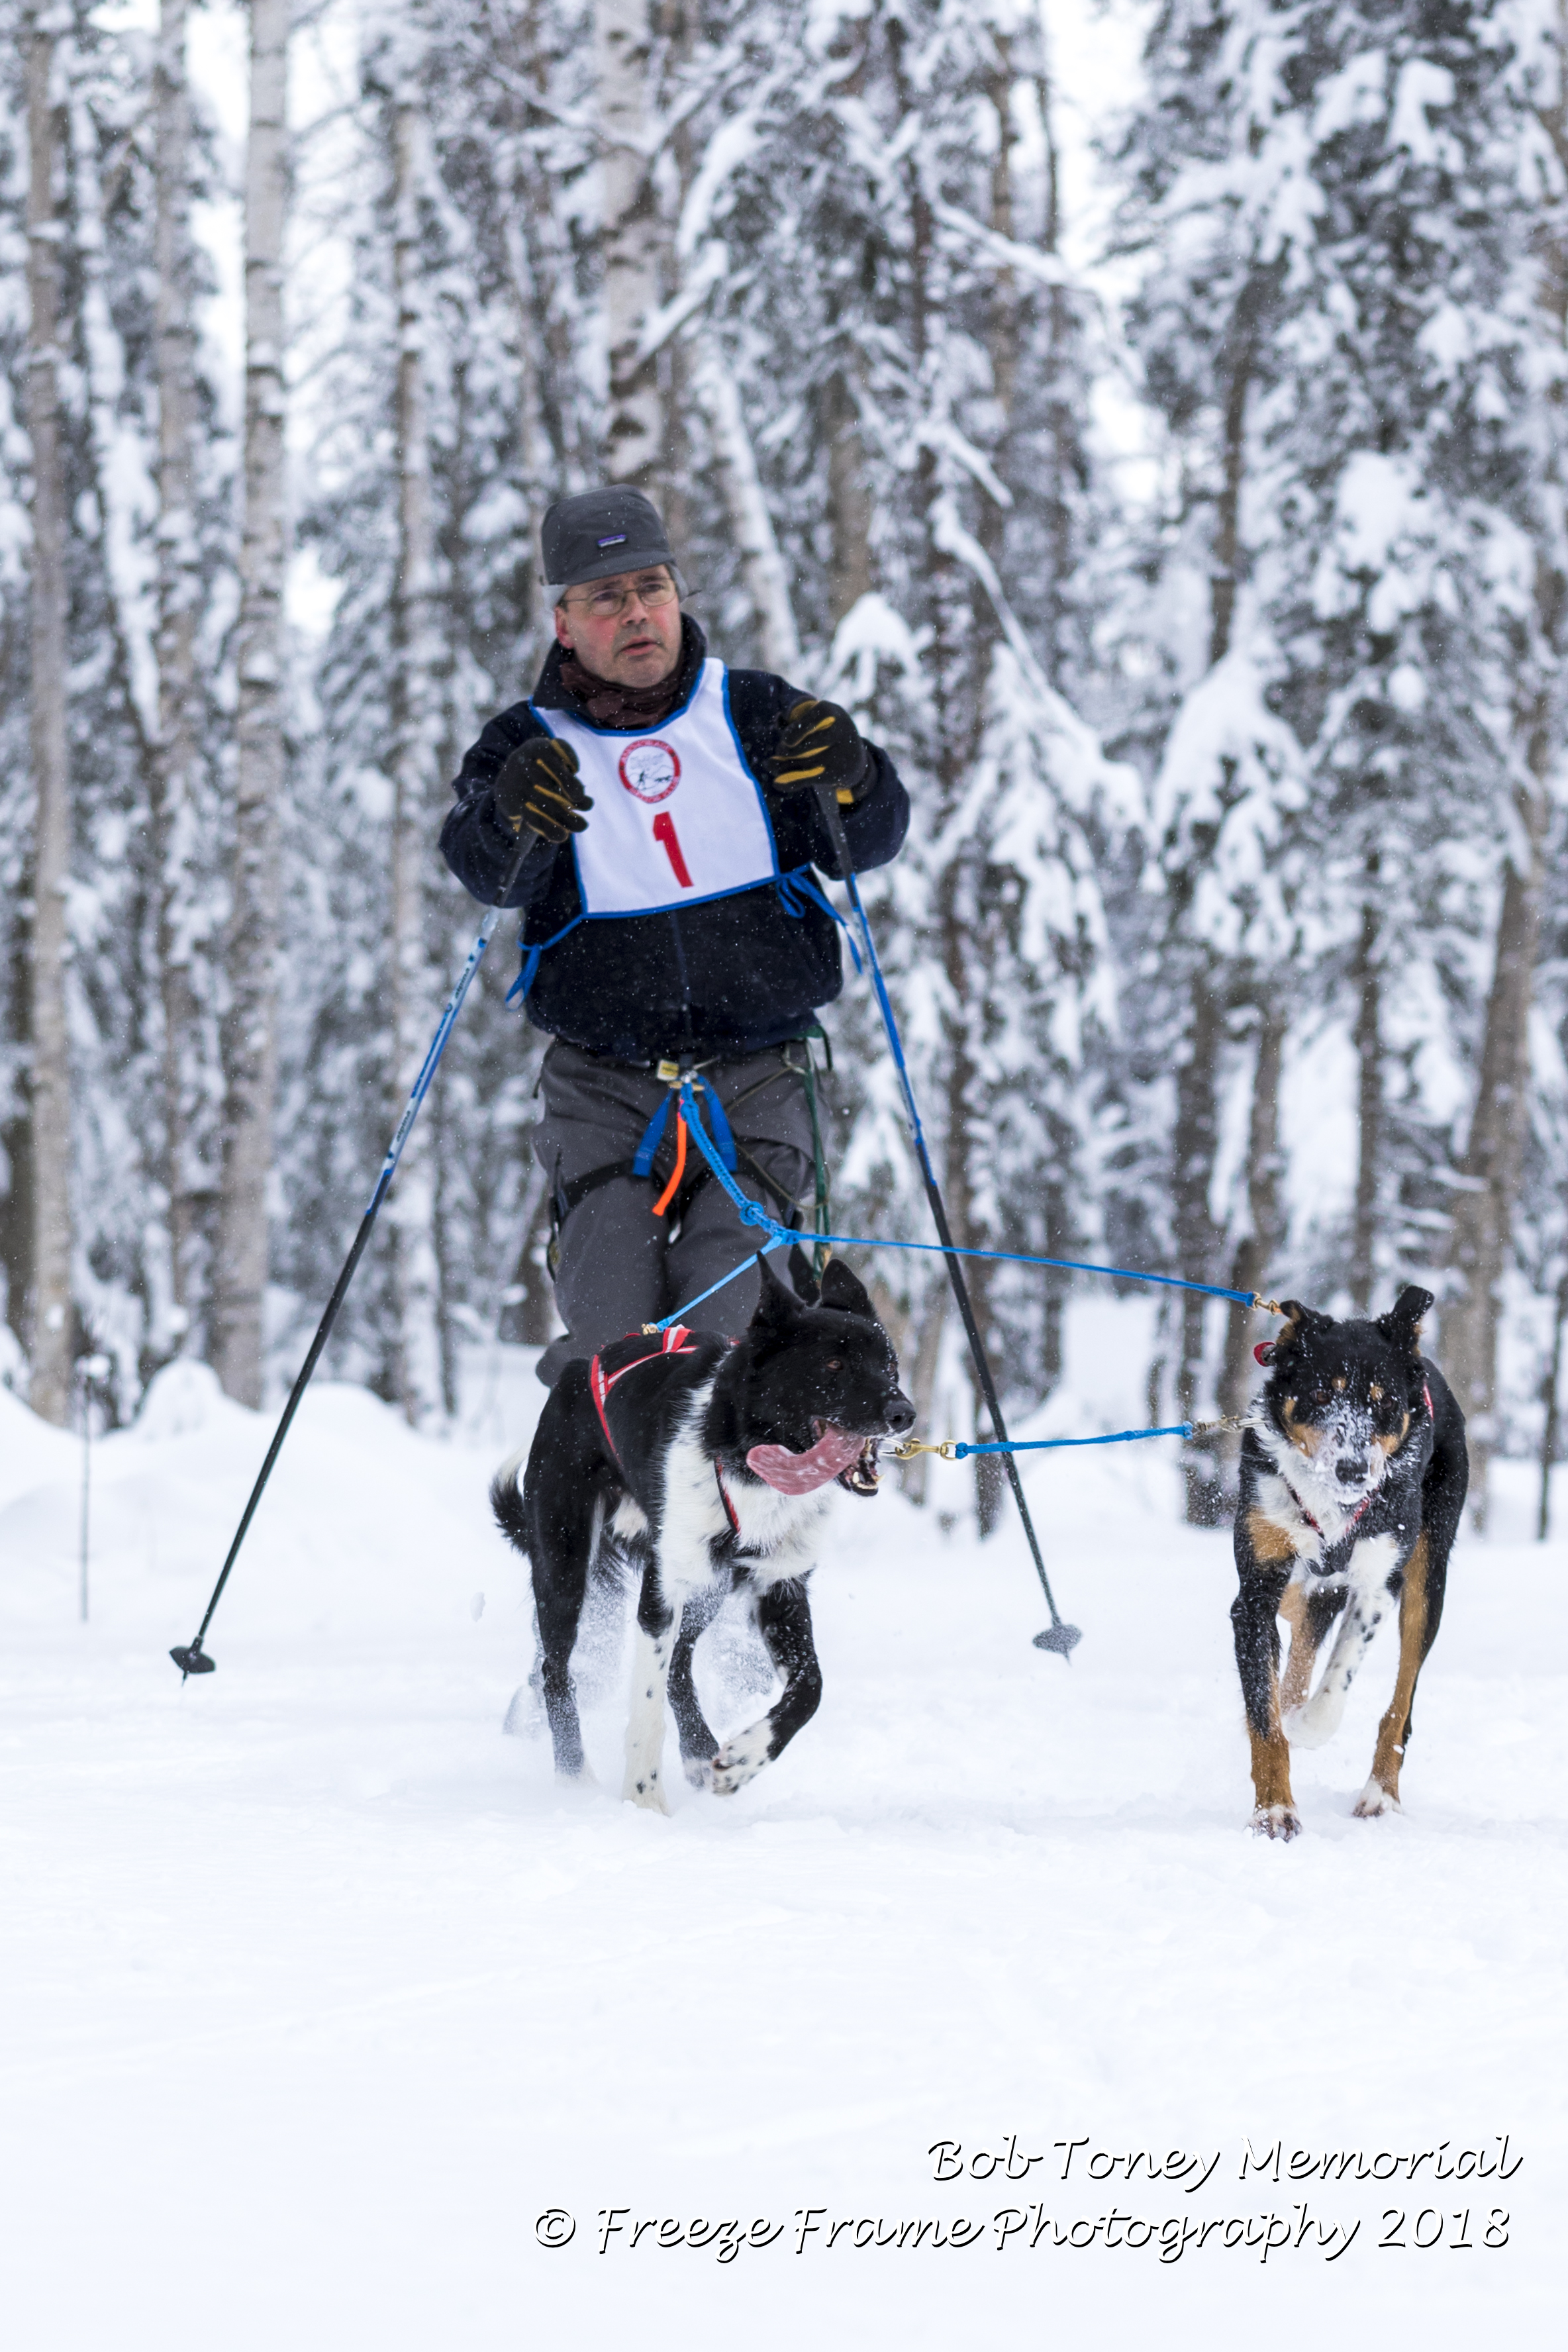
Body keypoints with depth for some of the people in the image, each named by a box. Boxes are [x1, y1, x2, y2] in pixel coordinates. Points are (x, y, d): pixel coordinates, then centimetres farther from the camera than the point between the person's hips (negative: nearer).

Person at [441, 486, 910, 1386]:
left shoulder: (756, 714, 8)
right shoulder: (531, 748, 5)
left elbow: (873, 845, 1)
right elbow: (487, 874, -13)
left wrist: (853, 783, -22)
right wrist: (514, 822, -37)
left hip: (757, 1082, 0)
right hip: (605, 1090, 0)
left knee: (729, 1322, -17)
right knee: (612, 1332, -15)